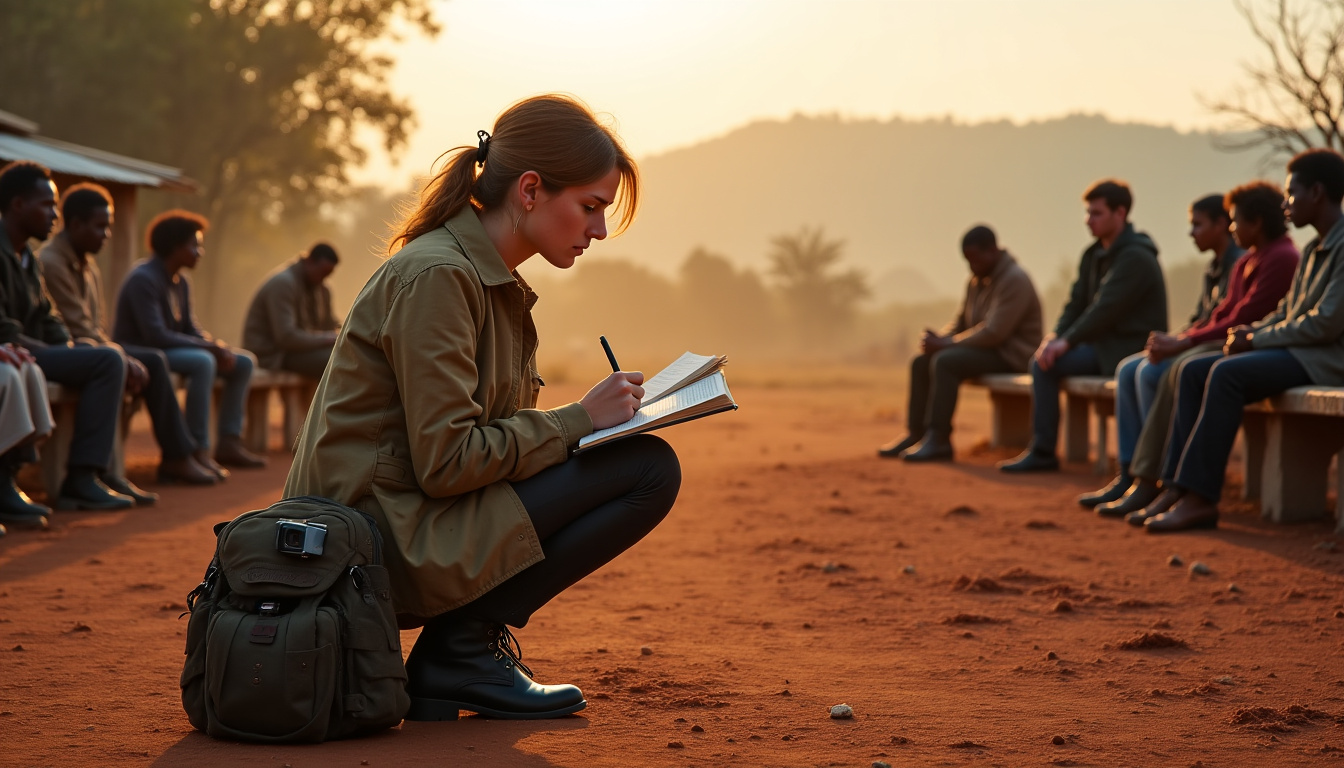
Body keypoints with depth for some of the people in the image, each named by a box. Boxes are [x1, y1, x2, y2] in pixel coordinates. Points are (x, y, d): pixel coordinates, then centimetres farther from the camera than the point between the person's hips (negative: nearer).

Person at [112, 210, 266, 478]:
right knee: (202, 361, -36)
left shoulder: (181, 282, 11)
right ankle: (199, 451, -36)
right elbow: (155, 336, -27)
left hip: (171, 351, 10)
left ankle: (229, 442, 3)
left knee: (243, 362, 6)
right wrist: (211, 347, -24)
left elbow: (191, 329, 12)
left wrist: (218, 347, -10)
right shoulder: (143, 279, -19)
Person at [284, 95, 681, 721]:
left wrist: (597, 415, 4)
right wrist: (579, 420, -13)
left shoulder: (494, 281, 16)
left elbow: (491, 437, 17)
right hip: (380, 538, -10)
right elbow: (446, 462, -21)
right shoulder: (437, 275, -16)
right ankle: (463, 647, -8)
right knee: (649, 470, -14)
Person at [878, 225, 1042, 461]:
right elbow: (960, 323, 18)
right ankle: (915, 434, -5)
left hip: (1010, 355, -10)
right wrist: (938, 339, -5)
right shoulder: (977, 280, 12)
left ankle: (939, 440, -29)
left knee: (945, 361, -29)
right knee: (921, 362, -2)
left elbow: (993, 332, -25)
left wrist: (946, 344, -20)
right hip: (985, 348, 10)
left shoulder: (1014, 280, -18)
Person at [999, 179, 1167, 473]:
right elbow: (1077, 302, 13)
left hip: (1131, 348, -9)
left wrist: (1067, 341, -20)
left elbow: (1106, 308, -22)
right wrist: (1055, 336, -5)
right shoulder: (1094, 255, 14)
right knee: (1042, 362, -2)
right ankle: (1041, 451, -2)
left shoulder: (1136, 257, -16)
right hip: (1104, 345, 9)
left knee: (1047, 362, -20)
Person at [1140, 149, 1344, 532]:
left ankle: (1200, 498, -29)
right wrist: (1251, 330, 1)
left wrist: (1256, 339, -13)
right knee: (1193, 369, -5)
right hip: (1294, 350, 10)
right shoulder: (1313, 250, 19)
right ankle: (1177, 487, -13)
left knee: (1227, 372, -30)